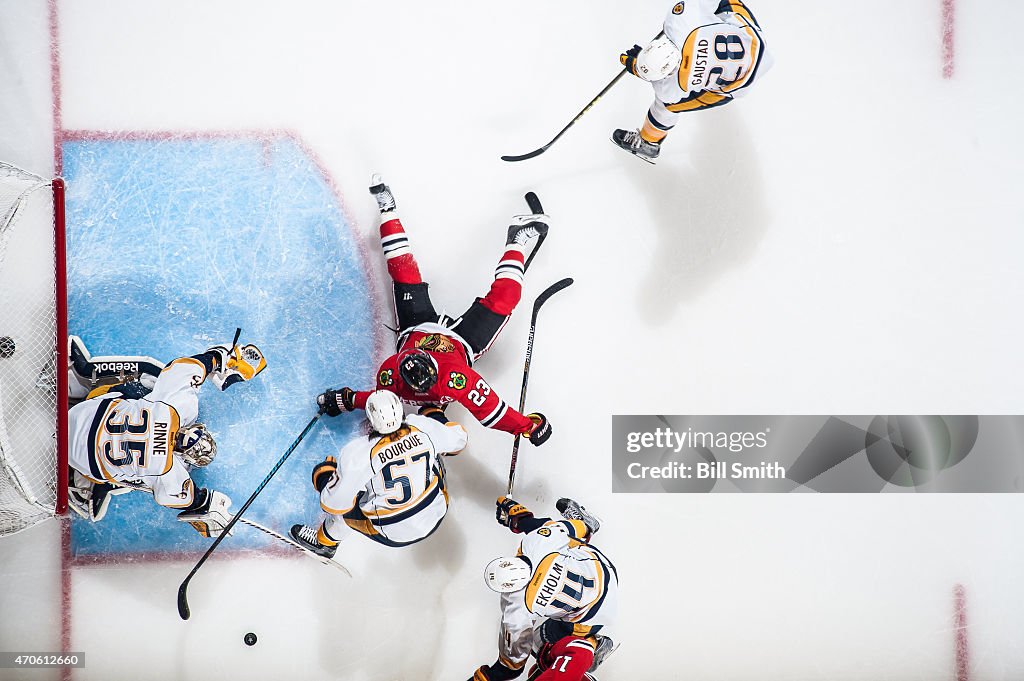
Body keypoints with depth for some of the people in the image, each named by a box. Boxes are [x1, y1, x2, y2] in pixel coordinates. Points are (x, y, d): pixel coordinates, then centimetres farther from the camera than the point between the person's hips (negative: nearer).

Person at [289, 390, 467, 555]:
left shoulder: (357, 453, -26)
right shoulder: (423, 427, -17)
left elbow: (335, 504, -19)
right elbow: (458, 439, 3)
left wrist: (323, 472, 0)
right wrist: (435, 415, 20)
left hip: (394, 535, -3)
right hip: (437, 515, 4)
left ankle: (325, 542, 41)